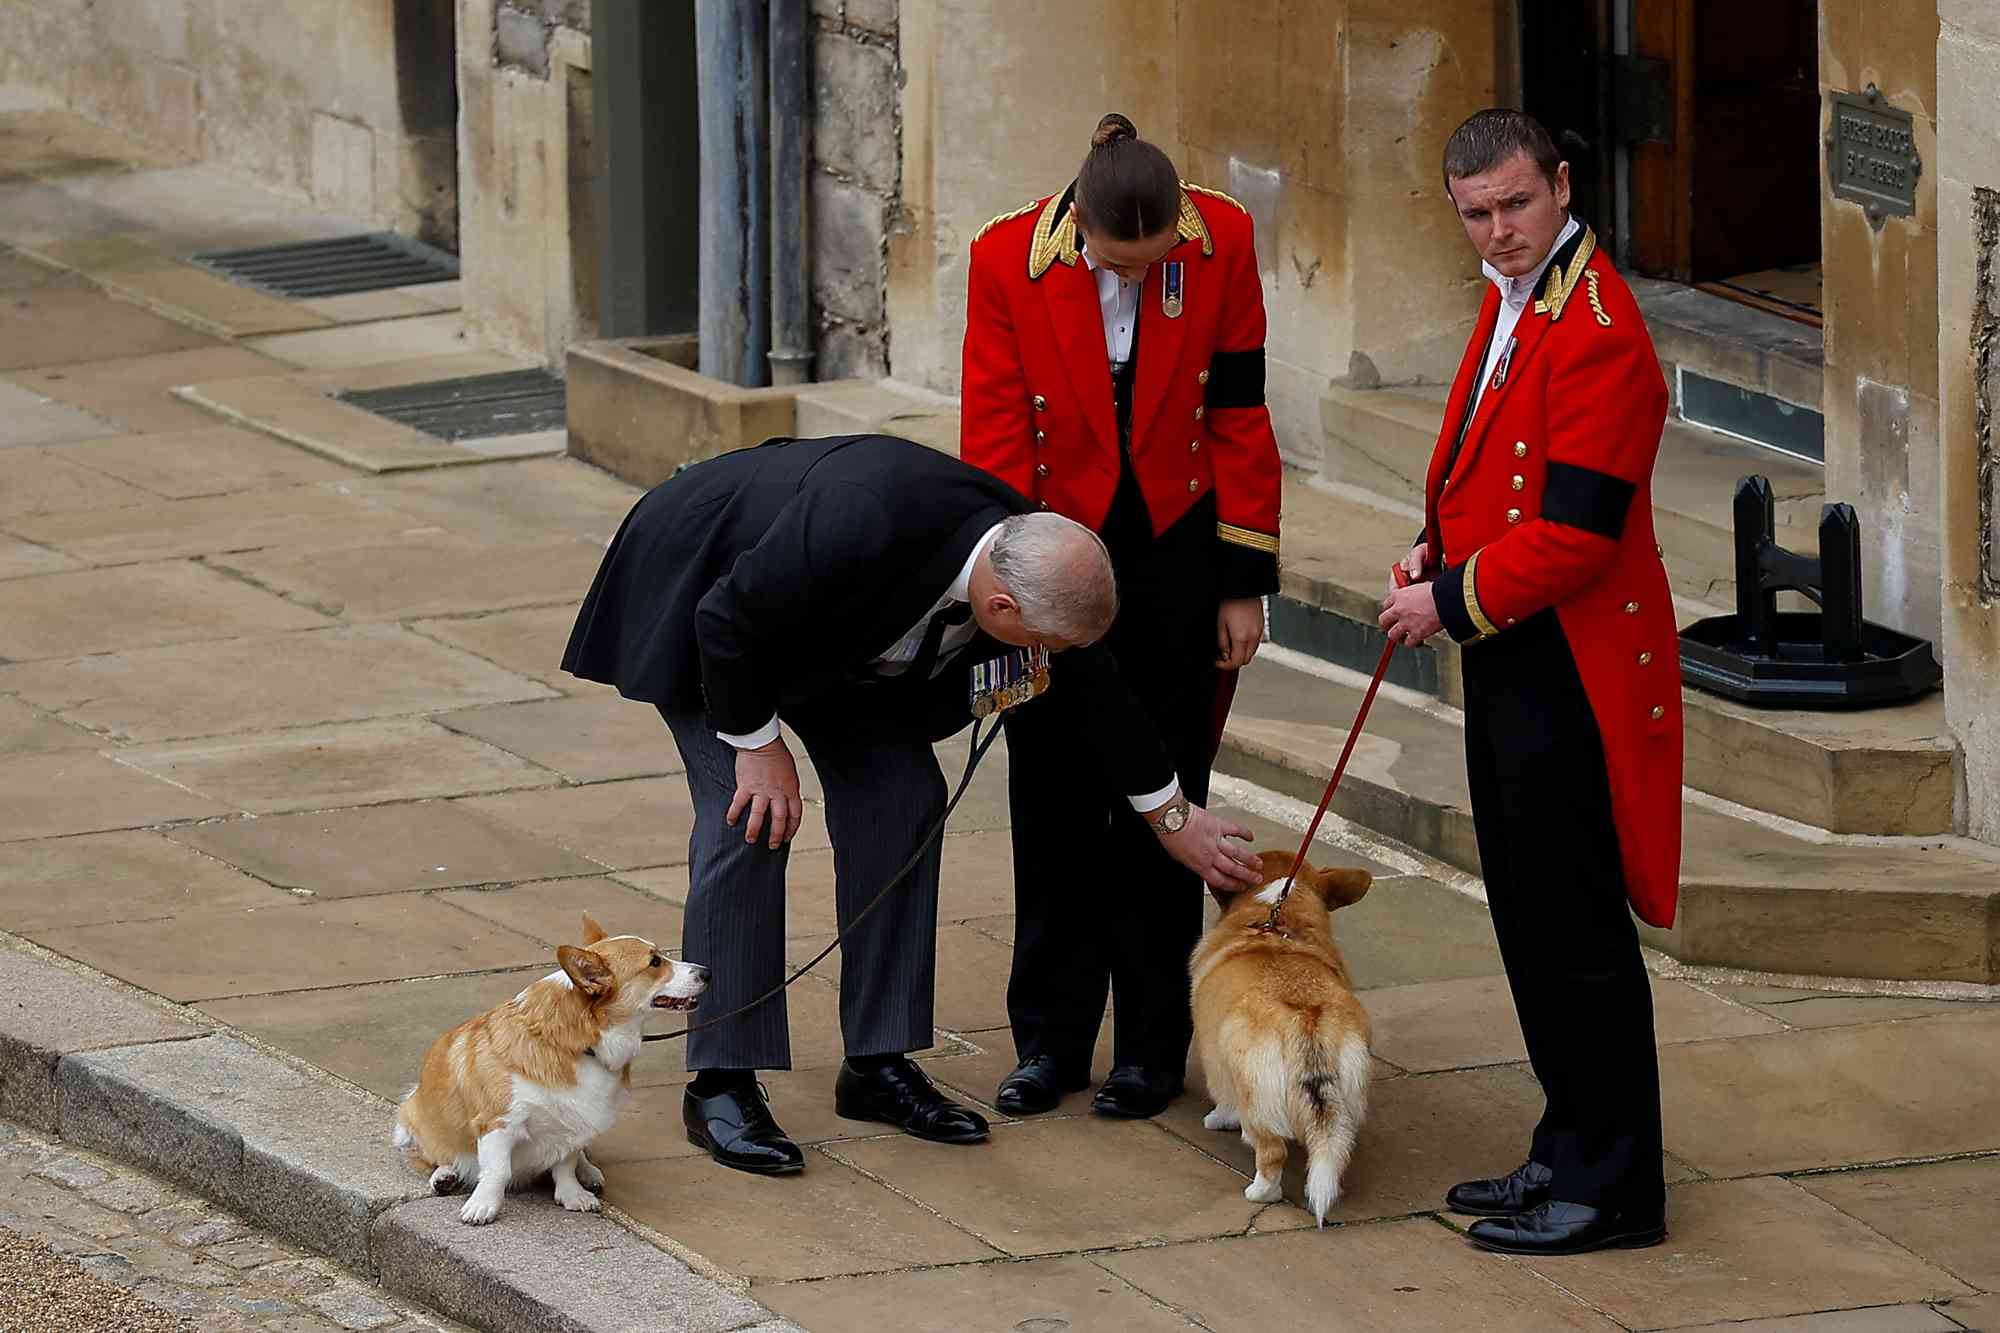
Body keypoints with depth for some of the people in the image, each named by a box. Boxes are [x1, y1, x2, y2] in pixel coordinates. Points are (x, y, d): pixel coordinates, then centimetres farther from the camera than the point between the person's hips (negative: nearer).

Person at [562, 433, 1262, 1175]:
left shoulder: (1026, 552, -20)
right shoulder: (866, 527, -44)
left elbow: (1091, 688, -1)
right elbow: (727, 620, -30)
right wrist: (756, 745, -20)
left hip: (828, 627, 7)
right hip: (699, 592, -7)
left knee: (902, 796, -1)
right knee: (748, 817, -16)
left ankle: (878, 1065, 7)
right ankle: (720, 1085, -10)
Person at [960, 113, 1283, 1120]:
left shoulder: (1223, 242, -13)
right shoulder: (1008, 261, -16)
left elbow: (1239, 416, -5)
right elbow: (994, 445, -10)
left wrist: (1243, 582, -3)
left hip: (1174, 554, 0)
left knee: (1159, 802, 4)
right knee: (1053, 804, 7)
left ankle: (1152, 1045, 13)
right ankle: (1050, 1039, 18)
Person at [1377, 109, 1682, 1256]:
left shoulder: (1597, 330, -20)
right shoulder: (1515, 302, 13)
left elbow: (1576, 530, -23)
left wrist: (1457, 602, -13)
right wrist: (1439, 554, 7)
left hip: (1571, 674, -10)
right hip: (1511, 659, 10)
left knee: (1577, 931, -4)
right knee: (1532, 922, 16)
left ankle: (1613, 1189, 3)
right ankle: (1571, 1153, 26)